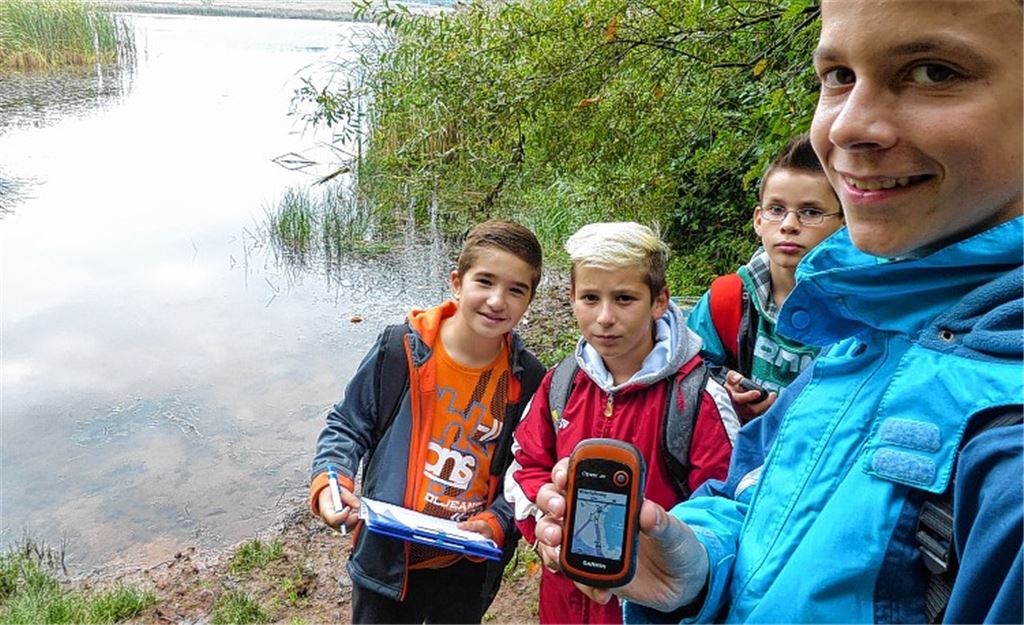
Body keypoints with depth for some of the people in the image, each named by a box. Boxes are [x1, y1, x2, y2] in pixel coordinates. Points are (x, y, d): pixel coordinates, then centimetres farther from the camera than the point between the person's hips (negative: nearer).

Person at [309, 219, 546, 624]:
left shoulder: (527, 380, -12)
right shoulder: (401, 349, -15)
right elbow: (347, 425, -3)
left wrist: (495, 522, -17)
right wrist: (329, 480, -19)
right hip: (386, 559, 0)